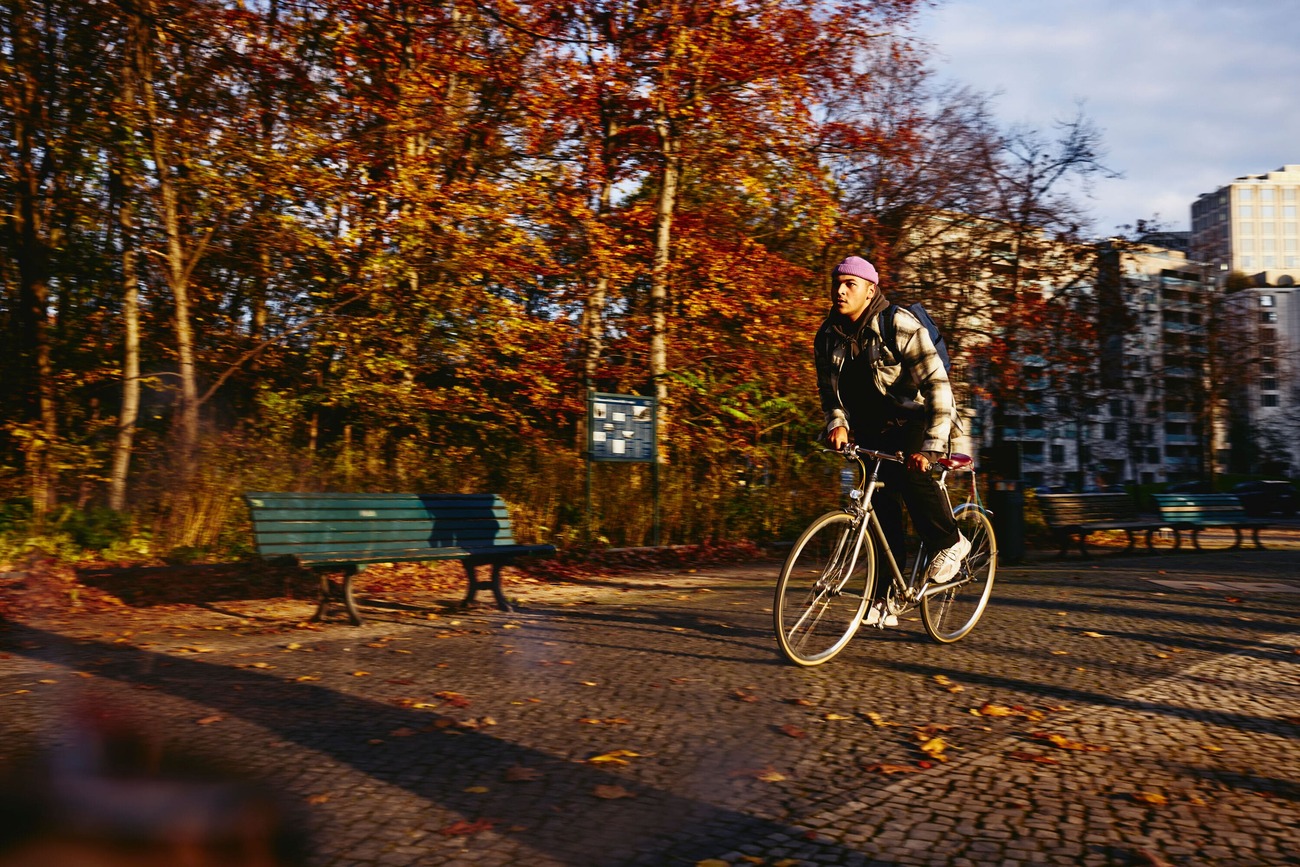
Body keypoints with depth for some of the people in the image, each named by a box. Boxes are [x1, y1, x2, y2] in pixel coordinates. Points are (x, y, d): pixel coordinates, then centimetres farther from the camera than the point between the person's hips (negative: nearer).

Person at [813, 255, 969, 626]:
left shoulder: (900, 326, -20)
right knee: (882, 511, 0)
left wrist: (931, 446, -32)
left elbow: (936, 384, -25)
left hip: (914, 420, -4)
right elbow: (828, 387, 4)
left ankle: (950, 542, -8)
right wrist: (837, 422, -18)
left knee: (909, 471, -32)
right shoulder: (828, 336, -3)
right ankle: (885, 601, 6)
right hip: (873, 431, 5)